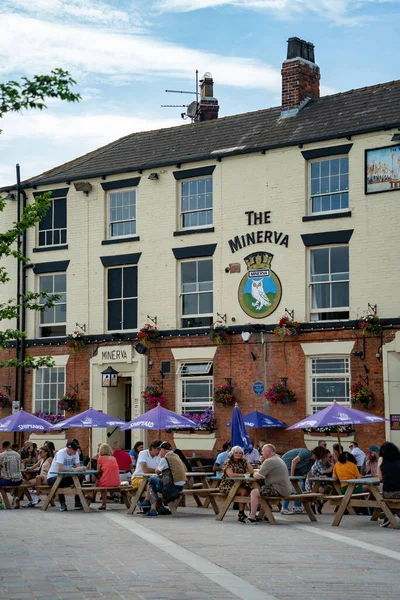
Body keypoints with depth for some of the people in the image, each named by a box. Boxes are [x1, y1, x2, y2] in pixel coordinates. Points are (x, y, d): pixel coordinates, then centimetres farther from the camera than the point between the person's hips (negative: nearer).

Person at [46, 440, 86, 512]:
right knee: (60, 482, -38)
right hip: (52, 477, -6)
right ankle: (62, 504, -22)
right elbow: (60, 468, -36)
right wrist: (73, 469, -40)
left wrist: (82, 468, -29)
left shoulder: (75, 453, -3)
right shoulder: (61, 453, -24)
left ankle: (78, 503, -10)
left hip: (64, 476, 6)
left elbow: (78, 466, -6)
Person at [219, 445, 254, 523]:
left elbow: (251, 472, 1)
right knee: (243, 491, -31)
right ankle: (241, 514, -24)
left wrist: (246, 460, -1)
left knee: (251, 490, -23)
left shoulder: (242, 462, 12)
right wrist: (243, 475, -17)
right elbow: (230, 474, -21)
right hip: (228, 486, -6)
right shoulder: (228, 463, -5)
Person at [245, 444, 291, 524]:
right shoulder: (278, 459, 20)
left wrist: (254, 474, 6)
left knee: (254, 492, -11)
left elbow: (258, 476, -16)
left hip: (279, 490, -11)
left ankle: (252, 517, -11)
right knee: (261, 489, 26)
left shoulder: (269, 461, -14)